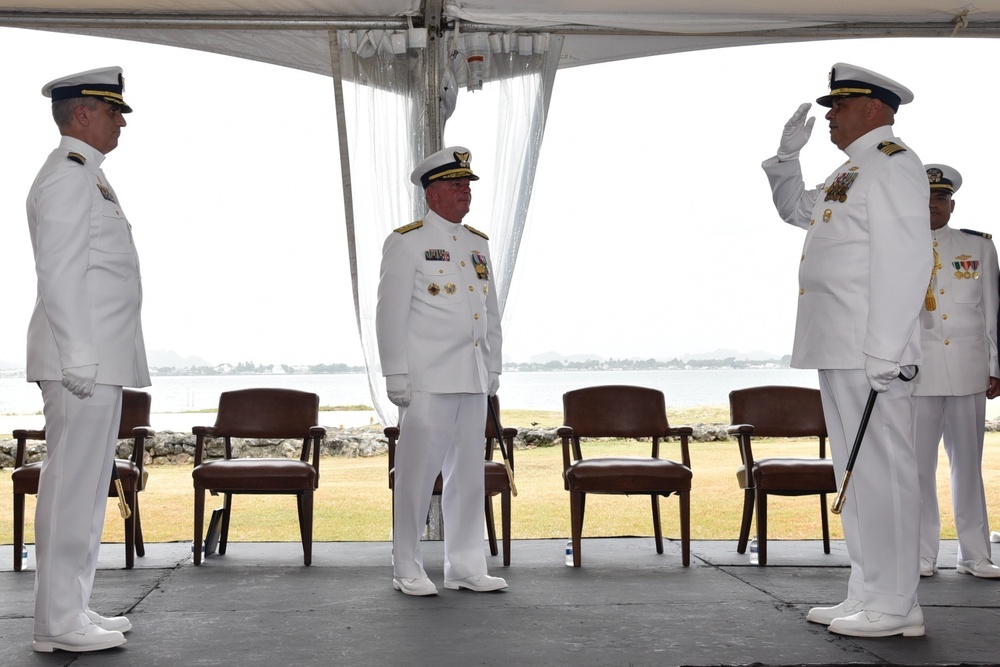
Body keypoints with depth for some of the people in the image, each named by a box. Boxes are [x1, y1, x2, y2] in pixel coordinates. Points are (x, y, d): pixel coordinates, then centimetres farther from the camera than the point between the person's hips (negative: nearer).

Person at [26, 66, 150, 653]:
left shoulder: (87, 176, 22)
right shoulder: (67, 176, -10)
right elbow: (59, 274, -18)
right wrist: (77, 359, -22)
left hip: (100, 361, 11)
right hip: (83, 361, -11)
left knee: (89, 486, 13)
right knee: (72, 485, -7)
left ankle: (73, 609, 21)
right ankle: (58, 624, -3)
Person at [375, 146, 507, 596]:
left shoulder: (478, 244, 17)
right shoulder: (406, 242, -3)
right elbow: (390, 312, -7)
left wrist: (493, 369, 15)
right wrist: (395, 375, -12)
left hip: (473, 381, 7)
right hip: (427, 380, -6)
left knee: (468, 473, 9)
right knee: (417, 472, -2)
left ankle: (465, 567, 17)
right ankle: (407, 571, 7)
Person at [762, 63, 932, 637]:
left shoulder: (892, 162, -9)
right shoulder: (853, 169, 22)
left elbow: (904, 261, -18)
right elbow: (796, 209, 39)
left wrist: (885, 352, -23)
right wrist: (789, 153, 23)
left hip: (871, 351, -10)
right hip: (839, 348, 10)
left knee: (881, 469, -7)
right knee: (856, 471, 12)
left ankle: (895, 606, -2)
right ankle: (868, 596, 19)